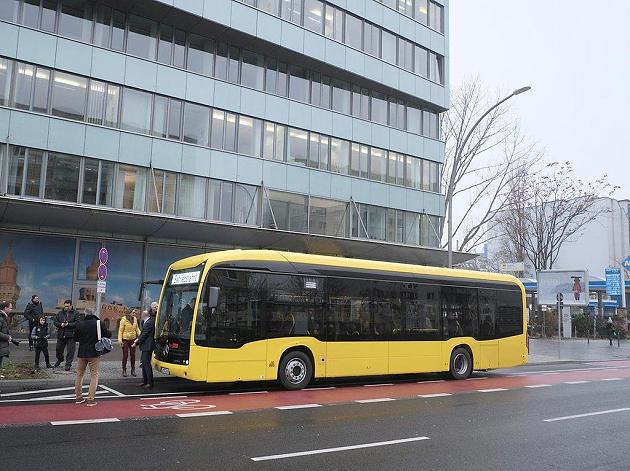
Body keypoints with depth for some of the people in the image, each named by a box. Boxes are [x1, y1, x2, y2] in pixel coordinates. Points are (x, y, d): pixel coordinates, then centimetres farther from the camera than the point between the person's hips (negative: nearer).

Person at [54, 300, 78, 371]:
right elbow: (55, 322, 8)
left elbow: (77, 323, -12)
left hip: (71, 336, -4)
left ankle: (68, 364, 8)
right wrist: (61, 324, -11)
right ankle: (60, 359, 45)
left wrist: (68, 324, -20)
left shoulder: (75, 313, -3)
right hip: (61, 335, 4)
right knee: (58, 349, 18)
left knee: (70, 351, -3)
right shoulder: (60, 313, 9)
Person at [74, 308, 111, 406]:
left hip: (82, 353, 3)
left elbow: (75, 339, 6)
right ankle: (91, 399, -2)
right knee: (94, 375, 4)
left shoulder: (80, 324, -2)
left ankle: (78, 397, 23)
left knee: (79, 374, 17)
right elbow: (108, 335, -8)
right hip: (94, 353, -2)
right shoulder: (100, 323, -9)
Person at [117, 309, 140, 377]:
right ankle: (124, 371, 11)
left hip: (133, 339, 4)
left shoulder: (135, 319, 4)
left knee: (133, 355, 6)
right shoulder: (124, 319, -11)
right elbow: (120, 330, -9)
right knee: (125, 355, 0)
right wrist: (120, 339, -15)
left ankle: (133, 370, 16)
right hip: (125, 339, -4)